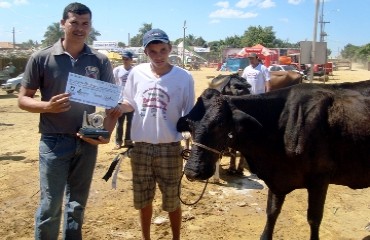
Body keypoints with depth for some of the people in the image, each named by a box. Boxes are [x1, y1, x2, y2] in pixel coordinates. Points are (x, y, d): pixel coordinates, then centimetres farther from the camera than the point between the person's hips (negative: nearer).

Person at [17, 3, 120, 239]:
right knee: (50, 205, 3)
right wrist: (48, 106, -21)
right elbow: (23, 99, -1)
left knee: (77, 204, 15)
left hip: (87, 142, 3)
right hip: (54, 142, -2)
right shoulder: (41, 58, -4)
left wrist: (106, 132, -12)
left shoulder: (100, 61, 1)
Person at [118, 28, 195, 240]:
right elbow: (130, 104, 10)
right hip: (141, 147, 3)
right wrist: (116, 107, -10)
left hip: (170, 148, -2)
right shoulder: (137, 73, -1)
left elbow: (189, 115, -3)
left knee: (172, 201, 12)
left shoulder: (184, 77, -8)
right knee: (143, 199, 18)